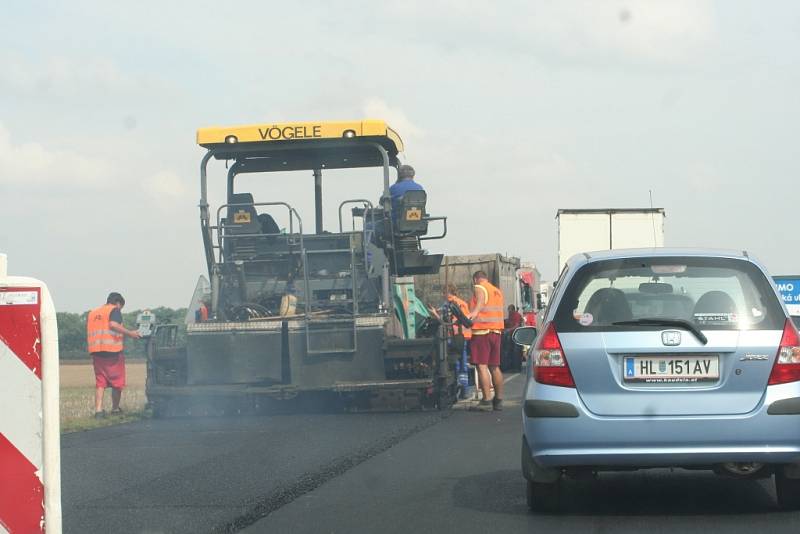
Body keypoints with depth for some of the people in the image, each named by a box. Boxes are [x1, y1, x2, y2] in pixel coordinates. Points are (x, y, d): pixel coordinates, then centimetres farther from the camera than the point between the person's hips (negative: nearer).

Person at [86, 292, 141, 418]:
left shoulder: (92, 313, 21)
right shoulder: (114, 310, 0)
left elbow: (89, 333, 19)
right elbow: (113, 324, -19)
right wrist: (130, 333, -15)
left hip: (96, 351, 6)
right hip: (112, 350, -6)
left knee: (100, 382, 5)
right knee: (117, 381, 8)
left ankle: (98, 409, -8)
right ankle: (115, 409, 17)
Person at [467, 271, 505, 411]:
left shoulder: (479, 288, -2)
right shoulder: (497, 291, 21)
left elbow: (481, 301, -24)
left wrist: (474, 312, -42)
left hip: (482, 331, -8)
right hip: (496, 331, 8)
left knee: (482, 365, -10)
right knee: (495, 367, 12)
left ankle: (486, 399, -18)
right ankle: (499, 399, 14)